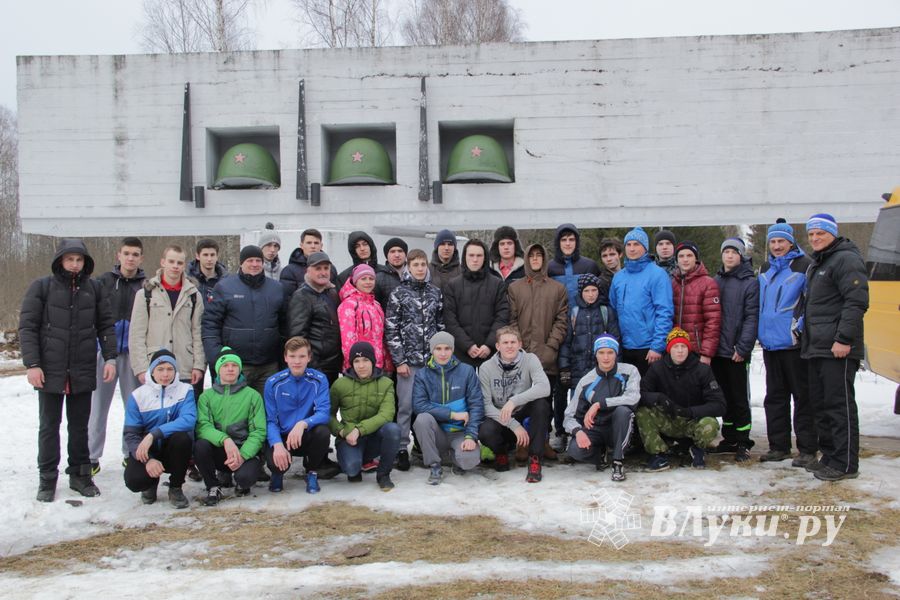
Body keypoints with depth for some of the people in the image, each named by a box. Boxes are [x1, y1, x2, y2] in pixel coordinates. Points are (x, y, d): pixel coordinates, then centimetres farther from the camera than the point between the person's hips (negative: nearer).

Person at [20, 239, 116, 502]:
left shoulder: (94, 288, 5)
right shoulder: (42, 287, -2)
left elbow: (106, 325, 8)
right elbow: (27, 327, -5)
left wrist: (110, 357, -2)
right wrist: (32, 364, -12)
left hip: (83, 372, 2)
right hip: (50, 372, -2)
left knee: (80, 426, 11)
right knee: (49, 426, 7)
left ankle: (80, 474, 22)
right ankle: (47, 479, 17)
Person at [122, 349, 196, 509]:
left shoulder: (185, 391, -6)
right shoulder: (138, 395, -4)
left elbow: (188, 420, -25)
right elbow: (130, 434, -9)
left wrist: (153, 434, -34)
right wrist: (148, 460, -26)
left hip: (174, 450, 0)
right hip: (145, 450, 0)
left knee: (182, 436, -34)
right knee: (133, 480, -29)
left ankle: (176, 488, -9)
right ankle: (151, 483, 12)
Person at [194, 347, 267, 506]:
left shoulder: (252, 395, 2)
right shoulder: (206, 396, 6)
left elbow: (259, 431, -5)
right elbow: (202, 426, -10)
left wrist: (242, 455, -22)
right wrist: (224, 439, -29)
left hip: (245, 451, -2)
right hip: (218, 450, 2)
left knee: (246, 477, -32)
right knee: (200, 445, -30)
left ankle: (240, 482, 9)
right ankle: (213, 487, -3)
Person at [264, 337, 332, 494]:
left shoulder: (319, 380, -7)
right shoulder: (273, 383, -6)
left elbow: (324, 413, -18)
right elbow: (270, 420, -7)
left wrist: (303, 424, -38)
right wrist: (277, 444, -26)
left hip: (307, 436, 1)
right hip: (282, 437, -1)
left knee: (322, 431, -33)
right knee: (275, 462, -32)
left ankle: (312, 472, -1)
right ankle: (278, 473, 11)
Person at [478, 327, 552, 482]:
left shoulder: (530, 360, -10)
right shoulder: (486, 368, -9)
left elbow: (544, 388, -27)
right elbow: (486, 405, -14)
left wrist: (514, 401, -38)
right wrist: (514, 425, -24)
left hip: (525, 416, 0)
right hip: (500, 420, 0)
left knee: (541, 403, -30)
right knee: (485, 432, -33)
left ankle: (534, 459, -18)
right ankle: (501, 452, 6)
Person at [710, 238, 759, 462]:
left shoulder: (750, 282, -4)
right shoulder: (716, 281, 12)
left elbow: (752, 317, -11)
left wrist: (743, 347, -17)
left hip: (737, 351, -5)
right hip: (717, 350, 5)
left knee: (740, 398, 1)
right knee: (725, 396, 12)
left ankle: (742, 443, 8)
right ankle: (729, 438, 21)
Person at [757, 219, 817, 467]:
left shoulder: (804, 266, -6)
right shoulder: (766, 269, 17)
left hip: (794, 343, -7)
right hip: (770, 343, 7)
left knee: (803, 396, -2)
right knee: (775, 397, 12)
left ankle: (808, 450, 3)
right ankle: (778, 446, 21)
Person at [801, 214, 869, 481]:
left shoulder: (846, 259, -10)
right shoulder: (815, 263, 21)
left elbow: (857, 302, -19)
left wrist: (844, 339, -23)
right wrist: (806, 339, 21)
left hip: (837, 348, -10)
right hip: (816, 348, 10)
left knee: (839, 404, -7)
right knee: (820, 404, 13)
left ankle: (845, 464, -2)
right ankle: (830, 456, 23)